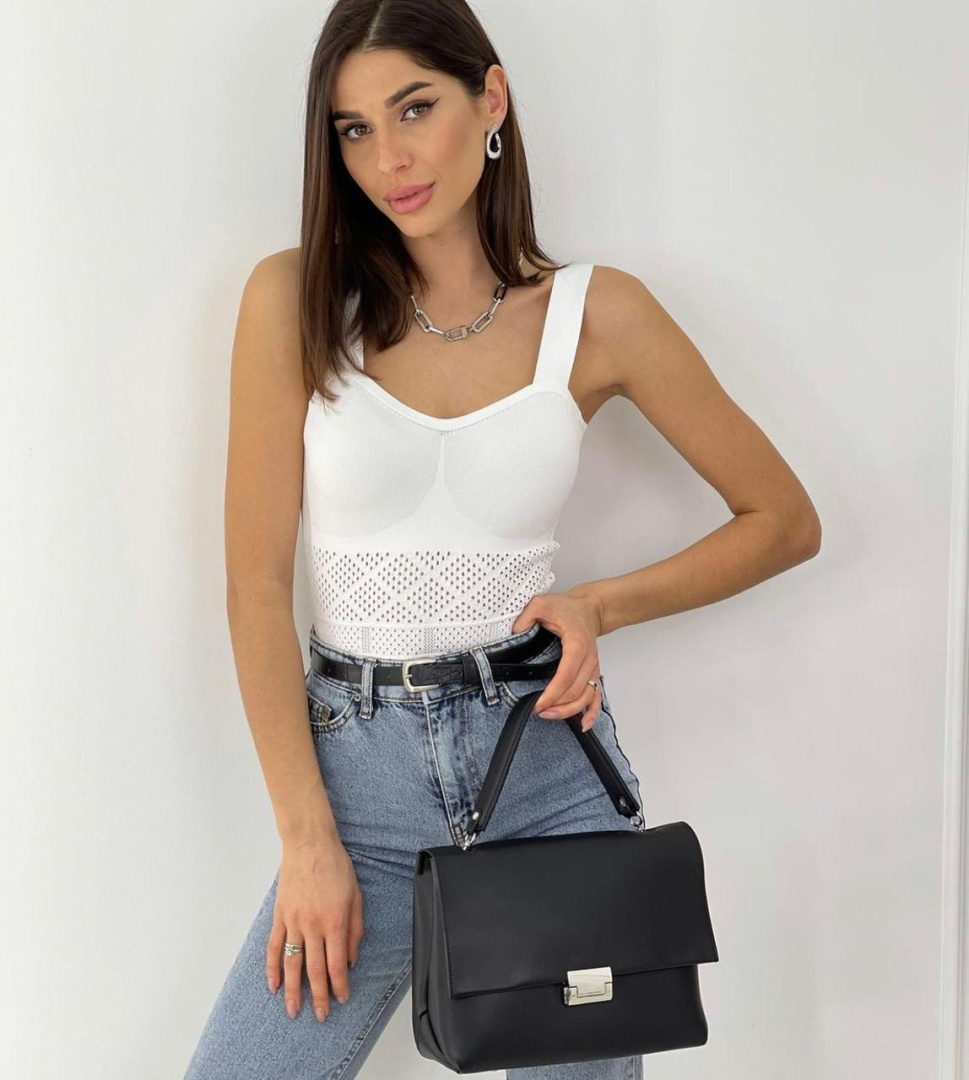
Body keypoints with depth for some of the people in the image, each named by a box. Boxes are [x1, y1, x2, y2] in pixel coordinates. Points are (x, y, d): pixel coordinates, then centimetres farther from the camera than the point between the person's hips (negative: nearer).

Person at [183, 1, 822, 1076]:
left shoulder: (597, 313, -2)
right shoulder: (295, 299, -4)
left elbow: (786, 521, 6)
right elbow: (256, 583, -5)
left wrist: (602, 604, -8)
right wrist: (307, 837, -8)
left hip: (548, 756, 1)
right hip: (361, 766, 0)